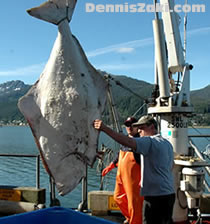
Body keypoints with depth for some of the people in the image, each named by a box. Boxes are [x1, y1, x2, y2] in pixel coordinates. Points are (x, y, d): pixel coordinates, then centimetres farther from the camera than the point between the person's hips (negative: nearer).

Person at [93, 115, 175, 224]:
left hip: (155, 195, -9)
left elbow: (127, 141, -31)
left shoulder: (150, 142, -15)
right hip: (169, 193, 10)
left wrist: (105, 128, -34)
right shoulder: (167, 143, 14)